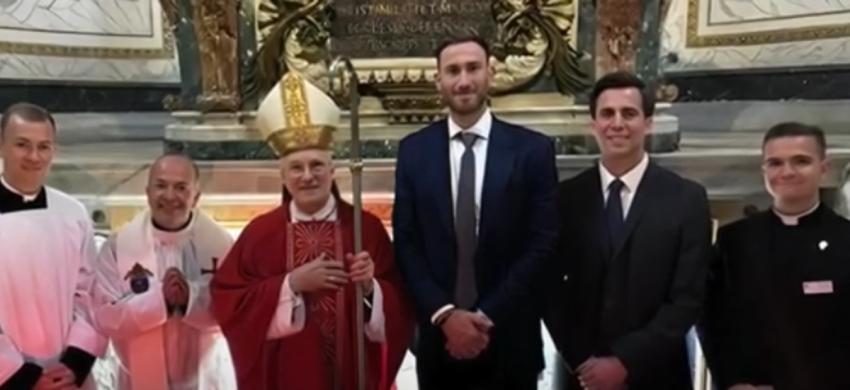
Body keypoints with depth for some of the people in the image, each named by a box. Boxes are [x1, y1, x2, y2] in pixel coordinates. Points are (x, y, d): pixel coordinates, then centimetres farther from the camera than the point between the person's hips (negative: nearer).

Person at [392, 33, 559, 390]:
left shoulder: (533, 149, -3)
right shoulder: (414, 150, 2)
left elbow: (542, 244, -6)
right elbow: (406, 243, 0)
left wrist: (488, 316, -12)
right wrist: (444, 314, -11)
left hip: (509, 338, -1)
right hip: (438, 336, 1)